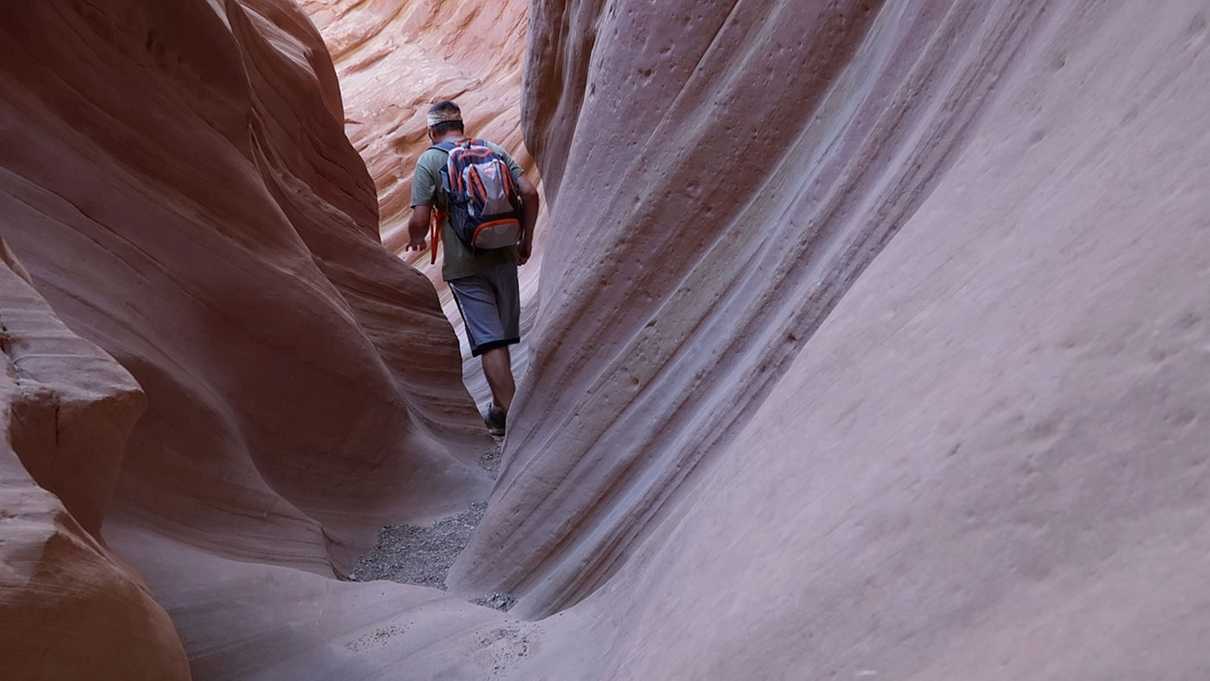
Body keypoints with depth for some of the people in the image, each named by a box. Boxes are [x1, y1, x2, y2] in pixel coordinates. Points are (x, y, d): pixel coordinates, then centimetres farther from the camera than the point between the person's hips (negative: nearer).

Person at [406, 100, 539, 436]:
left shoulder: (429, 161, -3)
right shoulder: (493, 149, 8)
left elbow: (420, 220, -10)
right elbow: (529, 193, -1)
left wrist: (416, 241, 13)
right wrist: (526, 239, 10)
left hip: (464, 266, -4)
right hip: (503, 256, 4)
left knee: (489, 339, -1)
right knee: (503, 335, 16)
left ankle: (506, 411, -3)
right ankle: (503, 403, 26)